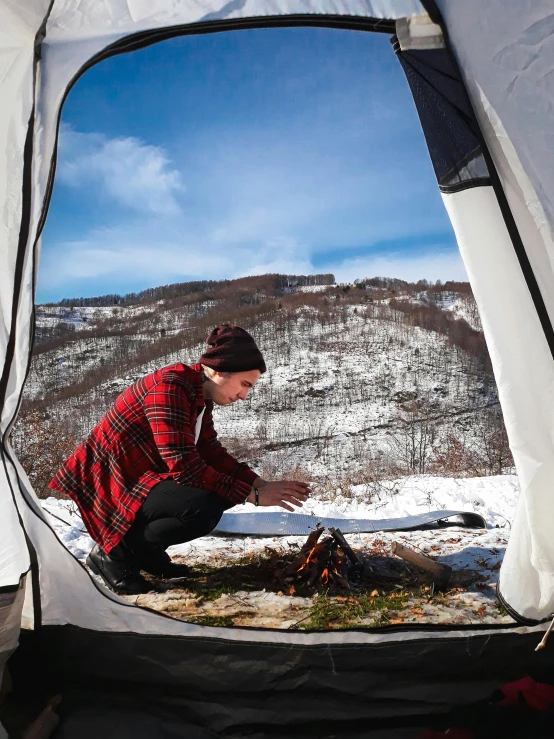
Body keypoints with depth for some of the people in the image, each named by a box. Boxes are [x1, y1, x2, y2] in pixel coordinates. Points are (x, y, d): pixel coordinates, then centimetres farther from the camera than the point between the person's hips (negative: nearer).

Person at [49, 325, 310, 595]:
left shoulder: (200, 394, 2)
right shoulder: (169, 387, -26)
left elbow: (212, 453, 6)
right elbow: (184, 466, -30)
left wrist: (261, 484, -6)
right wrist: (252, 494, -24)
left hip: (139, 476, 9)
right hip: (108, 481, -9)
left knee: (221, 491, 1)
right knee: (203, 507, -27)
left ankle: (145, 550, 12)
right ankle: (114, 552, -6)